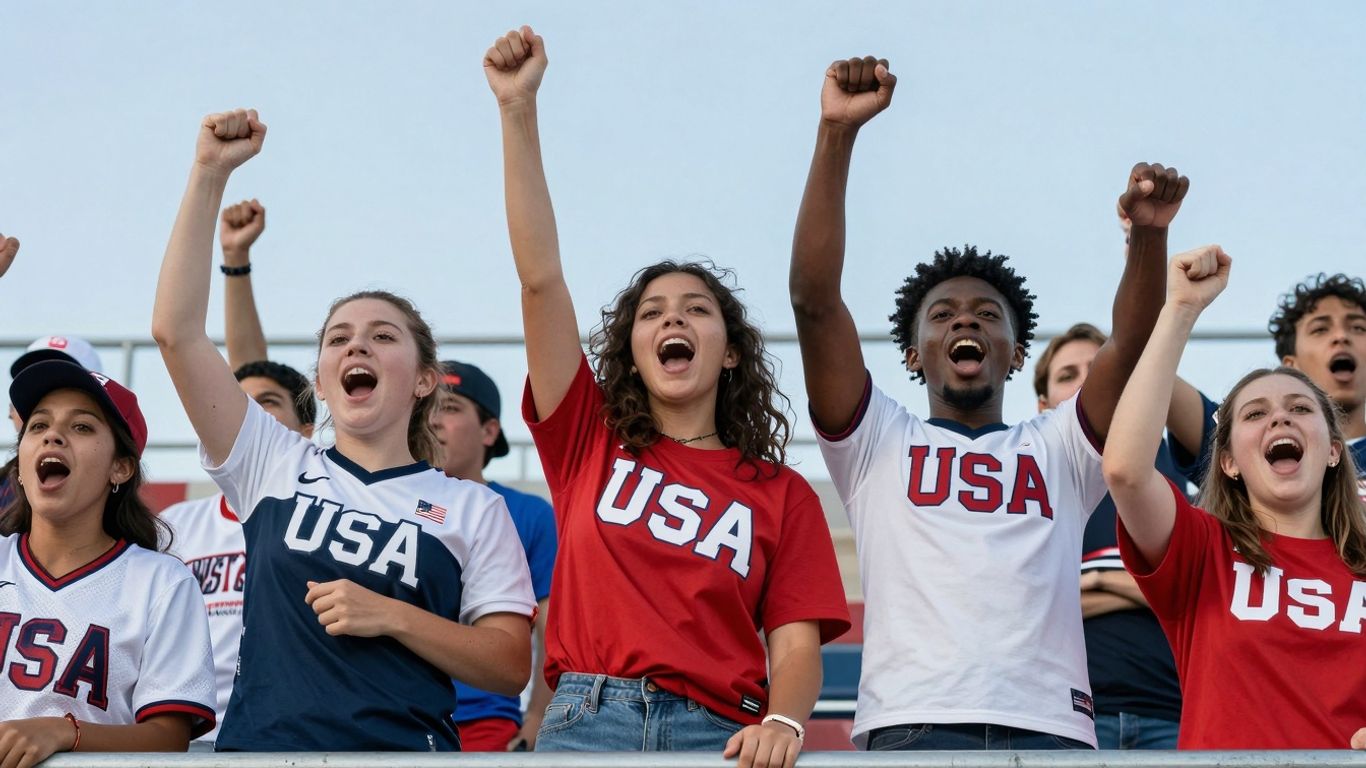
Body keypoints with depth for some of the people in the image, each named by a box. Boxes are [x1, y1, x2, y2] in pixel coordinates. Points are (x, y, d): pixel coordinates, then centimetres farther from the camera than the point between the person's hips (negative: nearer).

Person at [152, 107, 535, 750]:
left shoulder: (471, 509, 7)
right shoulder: (275, 467, 10)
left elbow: (511, 666, 1)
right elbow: (176, 330, 2)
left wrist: (391, 617, -12)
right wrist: (210, 173, -2)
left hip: (406, 746, -1)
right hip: (258, 743, 1)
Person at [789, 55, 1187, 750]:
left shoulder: (1058, 452, 28)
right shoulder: (878, 444, 22)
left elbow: (1133, 341, 13)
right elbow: (814, 300, 10)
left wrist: (1147, 233, -6)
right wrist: (837, 133, 3)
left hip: (1050, 725, 2)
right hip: (910, 724, -2)